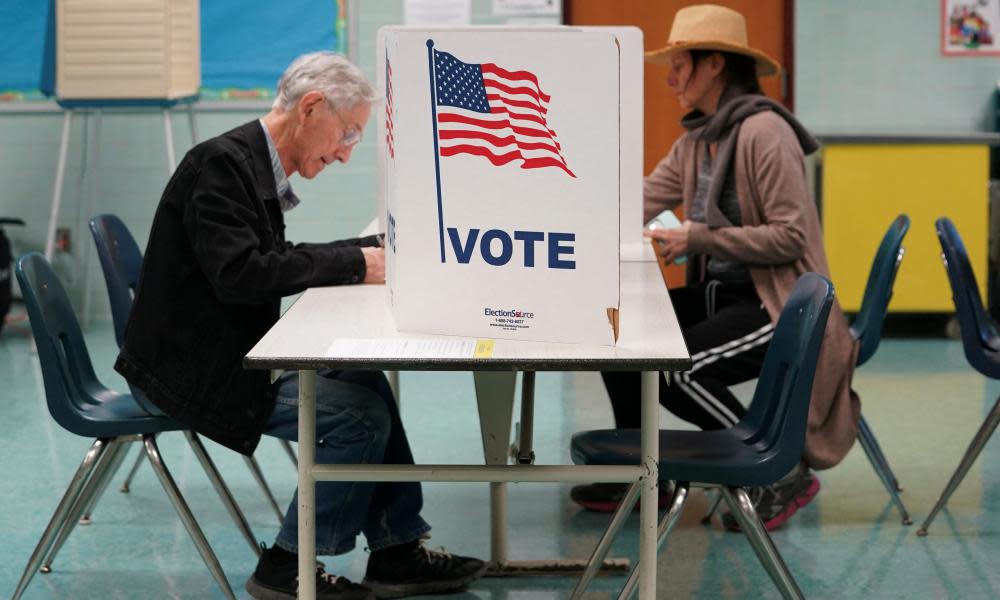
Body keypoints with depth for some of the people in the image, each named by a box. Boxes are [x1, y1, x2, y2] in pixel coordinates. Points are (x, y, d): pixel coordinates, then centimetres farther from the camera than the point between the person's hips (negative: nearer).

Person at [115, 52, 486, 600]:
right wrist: (353, 264, -20)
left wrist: (373, 249, 7)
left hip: (230, 353, 10)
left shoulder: (255, 164, 11)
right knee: (362, 417, -14)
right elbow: (239, 272, -28)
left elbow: (280, 262, 19)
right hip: (190, 366, -10)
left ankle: (396, 551, 14)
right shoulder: (221, 163, -19)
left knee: (367, 384, 8)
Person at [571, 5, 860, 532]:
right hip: (721, 294, 9)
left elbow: (791, 236, -21)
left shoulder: (763, 132, -17)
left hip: (777, 305, -9)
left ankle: (783, 473, -8)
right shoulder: (695, 140, 11)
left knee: (670, 368, -25)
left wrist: (700, 238, -22)